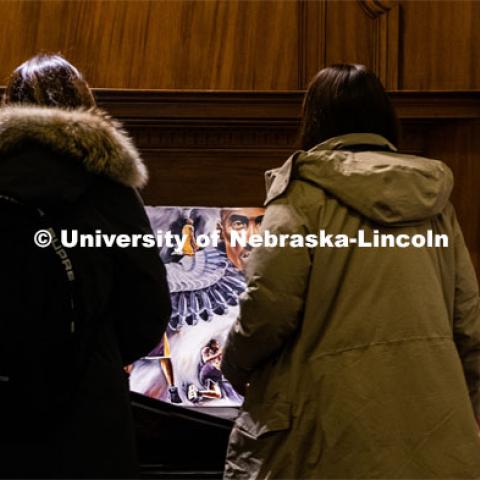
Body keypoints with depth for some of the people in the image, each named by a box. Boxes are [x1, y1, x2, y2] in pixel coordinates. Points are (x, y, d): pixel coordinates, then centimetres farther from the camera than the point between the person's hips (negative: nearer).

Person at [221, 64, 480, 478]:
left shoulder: (305, 189, -5)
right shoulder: (433, 197, 10)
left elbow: (269, 307, -12)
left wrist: (236, 366, 8)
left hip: (339, 432, -5)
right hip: (432, 426, 5)